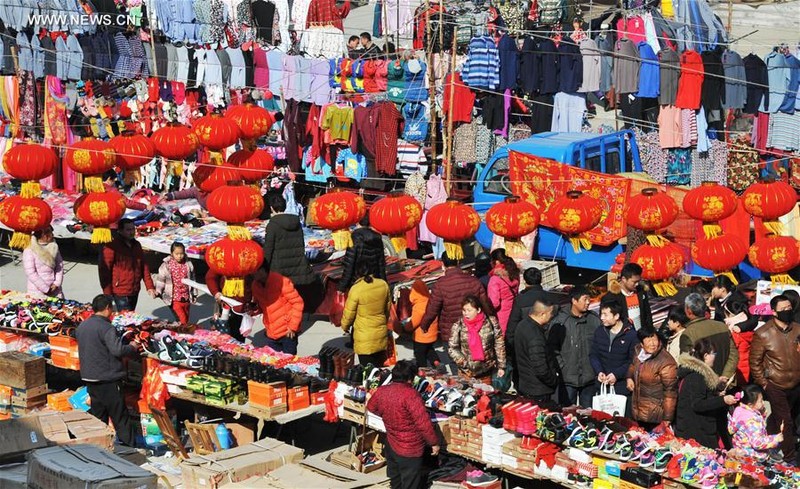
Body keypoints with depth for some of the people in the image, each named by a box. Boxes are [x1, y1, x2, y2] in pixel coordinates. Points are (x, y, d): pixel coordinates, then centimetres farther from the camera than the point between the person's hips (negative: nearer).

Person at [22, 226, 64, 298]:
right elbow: (30, 273, -14)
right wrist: (45, 289, -13)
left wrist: (57, 283, -5)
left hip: (54, 289, 5)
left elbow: (60, 266, 8)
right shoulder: (29, 251, -11)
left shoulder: (54, 247, 6)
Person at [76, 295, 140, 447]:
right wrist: (132, 347, -8)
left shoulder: (81, 326, 9)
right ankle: (129, 446, 2)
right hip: (108, 380, -8)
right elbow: (118, 350, -27)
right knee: (120, 415, -1)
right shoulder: (106, 328, -18)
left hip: (89, 377, 8)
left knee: (98, 414, 15)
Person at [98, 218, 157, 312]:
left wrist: (150, 286, 5)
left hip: (134, 291, 7)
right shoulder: (111, 247, -14)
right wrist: (107, 294, -15)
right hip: (121, 293, -7)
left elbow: (144, 266, 13)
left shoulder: (136, 245, 9)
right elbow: (104, 270, -14)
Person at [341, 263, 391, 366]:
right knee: (379, 366, 17)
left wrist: (345, 326, 10)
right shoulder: (383, 284, -6)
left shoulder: (356, 289, -21)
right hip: (381, 334, 5)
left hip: (364, 337, -5)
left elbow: (349, 312, -10)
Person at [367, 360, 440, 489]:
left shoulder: (381, 391, -6)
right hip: (410, 449, -7)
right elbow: (423, 422, -26)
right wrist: (434, 442, -13)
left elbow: (371, 407, 17)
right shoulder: (410, 394, -28)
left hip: (391, 445, 7)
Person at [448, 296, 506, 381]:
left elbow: (499, 346, 0)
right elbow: (452, 348, 0)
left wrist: (501, 367, 0)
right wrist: (464, 363, -12)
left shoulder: (491, 323, -6)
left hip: (488, 372, 0)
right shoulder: (458, 326, -4)